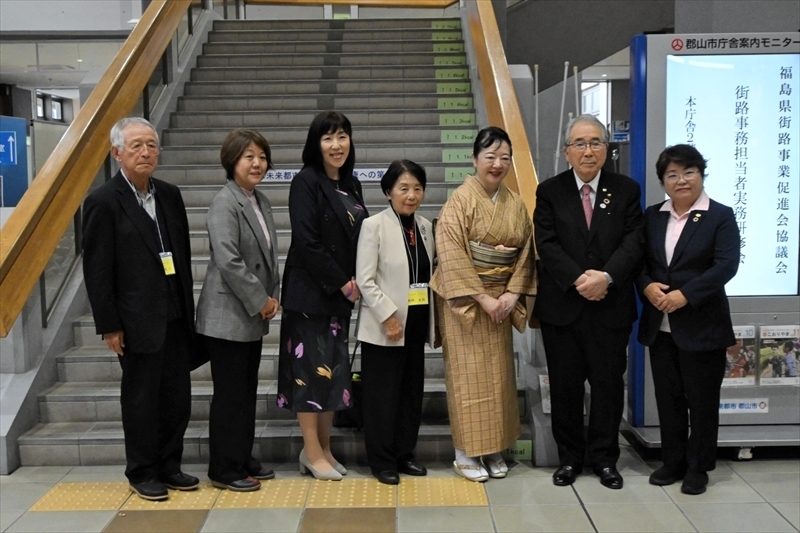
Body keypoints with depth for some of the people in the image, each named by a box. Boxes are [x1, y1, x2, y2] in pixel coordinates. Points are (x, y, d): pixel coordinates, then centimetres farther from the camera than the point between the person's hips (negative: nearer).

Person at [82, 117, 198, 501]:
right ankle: (142, 472, 22)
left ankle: (169, 466, 26)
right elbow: (97, 270, -10)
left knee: (177, 398, 11)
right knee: (141, 400, 7)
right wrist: (109, 325, -11)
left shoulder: (170, 195, 9)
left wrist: (189, 308, 10)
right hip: (138, 321, -6)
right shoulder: (103, 202, -9)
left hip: (176, 317, 6)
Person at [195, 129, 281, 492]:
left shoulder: (261, 201, 12)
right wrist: (260, 301, -15)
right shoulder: (224, 203, -14)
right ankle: (224, 470, 12)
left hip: (253, 315, 8)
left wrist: (273, 296, 4)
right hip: (228, 316, -8)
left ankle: (243, 461, 26)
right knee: (229, 394, 0)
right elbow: (228, 261, -22)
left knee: (247, 391, 14)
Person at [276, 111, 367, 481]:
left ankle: (323, 448, 20)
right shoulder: (306, 182, -11)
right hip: (311, 292, -7)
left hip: (342, 293, 7)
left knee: (334, 368, 10)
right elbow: (306, 242, -17)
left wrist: (354, 282, 1)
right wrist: (343, 283, -14)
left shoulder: (351, 185, 11)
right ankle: (312, 452, 9)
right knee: (312, 366, -2)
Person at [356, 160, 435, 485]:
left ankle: (405, 454, 25)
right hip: (384, 326, -6)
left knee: (412, 393, 12)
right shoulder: (374, 226, -7)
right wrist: (388, 316, -17)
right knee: (383, 396, 2)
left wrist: (431, 321, 8)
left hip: (416, 324, 6)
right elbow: (365, 280, -12)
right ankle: (382, 461, 14)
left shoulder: (425, 227, 9)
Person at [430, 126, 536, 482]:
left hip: (501, 301, 5)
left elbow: (525, 252, 8)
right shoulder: (460, 200, -9)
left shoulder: (515, 204, 7)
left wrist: (512, 293, -6)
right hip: (464, 301, -5)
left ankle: (494, 449, 20)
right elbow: (452, 256, -15)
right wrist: (482, 298, -17)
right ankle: (466, 453, 9)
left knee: (498, 374, 9)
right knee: (468, 373, -1)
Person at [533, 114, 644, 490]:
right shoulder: (549, 191, 3)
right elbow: (546, 245, -7)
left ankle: (605, 457, 22)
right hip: (562, 305, 0)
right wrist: (579, 280, -18)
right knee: (565, 385, 8)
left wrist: (605, 276, -20)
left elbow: (633, 243, -5)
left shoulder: (626, 190, 4)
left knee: (608, 383, 7)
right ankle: (569, 457, 22)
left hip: (611, 306, 0)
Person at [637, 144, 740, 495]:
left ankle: (698, 467, 19)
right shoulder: (652, 217, 10)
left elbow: (726, 265, -14)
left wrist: (685, 294, -22)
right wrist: (647, 287, -13)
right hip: (660, 325, 4)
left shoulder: (720, 216, -4)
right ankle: (673, 462, 25)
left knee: (702, 399, 5)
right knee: (668, 398, 12)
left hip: (702, 325, -4)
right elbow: (638, 260, 8)